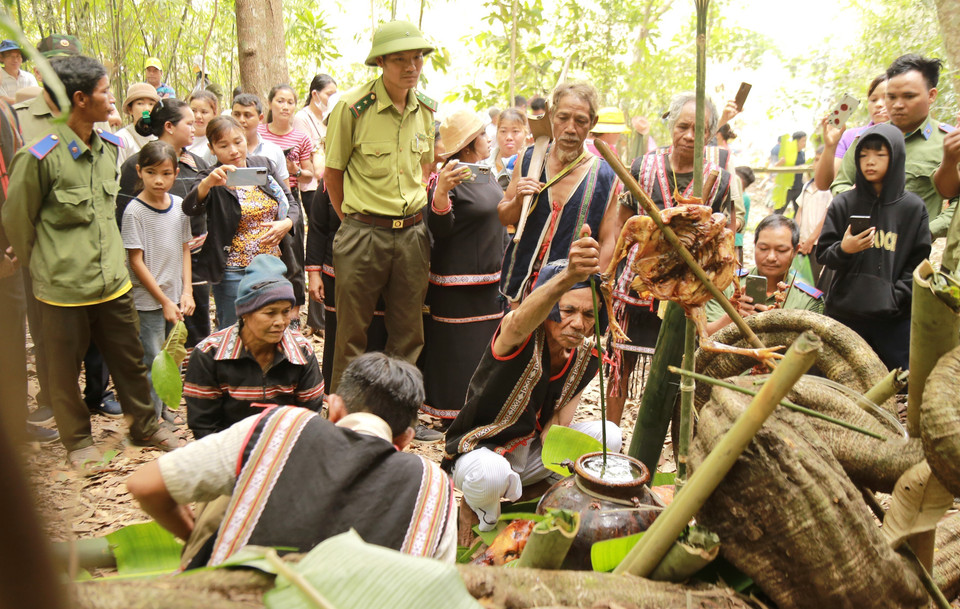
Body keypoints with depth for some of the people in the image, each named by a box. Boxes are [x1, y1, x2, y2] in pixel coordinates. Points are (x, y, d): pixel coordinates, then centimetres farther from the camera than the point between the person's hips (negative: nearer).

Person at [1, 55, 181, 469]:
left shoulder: (109, 147, 5)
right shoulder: (39, 157, -14)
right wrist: (44, 266, 7)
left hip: (114, 282, 5)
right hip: (63, 289, -5)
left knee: (130, 360, 14)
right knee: (65, 369, 11)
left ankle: (144, 426, 32)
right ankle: (78, 440, 30)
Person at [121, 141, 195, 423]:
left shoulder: (179, 205, 2)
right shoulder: (134, 212, -12)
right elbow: (136, 262, -11)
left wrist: (186, 291, 1)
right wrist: (164, 301, -11)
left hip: (176, 297, 5)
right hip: (148, 300, -5)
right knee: (153, 360, 1)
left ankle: (167, 405, 32)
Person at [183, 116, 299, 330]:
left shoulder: (265, 165, 8)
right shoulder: (211, 178, -5)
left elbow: (292, 203, 11)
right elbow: (190, 208, -23)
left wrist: (286, 223, -11)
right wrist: (208, 183, -43)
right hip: (233, 274, -4)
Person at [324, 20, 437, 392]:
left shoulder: (425, 110, 7)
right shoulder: (352, 107, -9)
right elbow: (333, 172, 0)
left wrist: (414, 214, 15)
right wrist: (352, 220, 5)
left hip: (412, 233, 5)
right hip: (364, 233, -4)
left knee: (408, 334, 11)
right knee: (353, 333, 5)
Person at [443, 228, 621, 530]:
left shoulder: (585, 357, -8)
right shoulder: (522, 338, -28)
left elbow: (556, 425, -2)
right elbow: (519, 322, -56)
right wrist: (567, 277, -75)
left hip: (531, 447, 7)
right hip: (482, 451, -6)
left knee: (608, 436, -9)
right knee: (491, 474, -41)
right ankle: (482, 505, 0)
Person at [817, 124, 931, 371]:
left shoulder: (913, 207, 4)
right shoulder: (843, 204, 4)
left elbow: (919, 263, 4)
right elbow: (823, 255, 4)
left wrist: (896, 298, -9)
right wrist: (843, 250, -17)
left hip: (895, 318, 0)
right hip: (845, 312, 0)